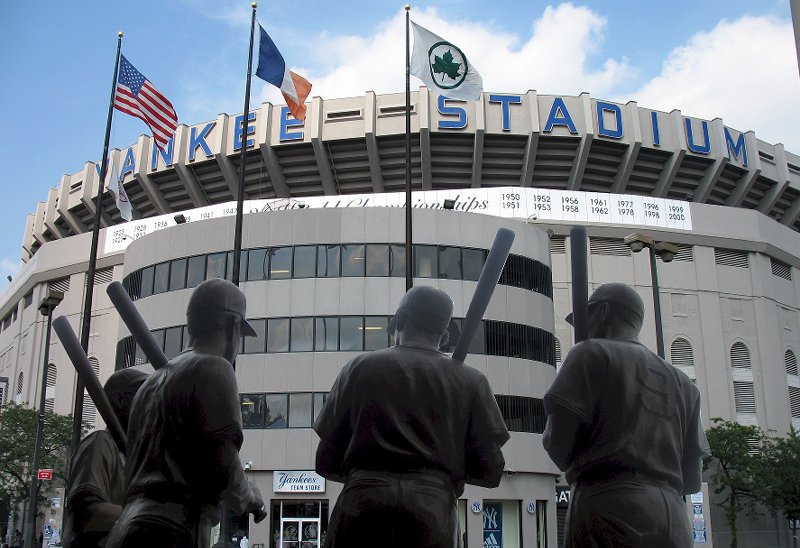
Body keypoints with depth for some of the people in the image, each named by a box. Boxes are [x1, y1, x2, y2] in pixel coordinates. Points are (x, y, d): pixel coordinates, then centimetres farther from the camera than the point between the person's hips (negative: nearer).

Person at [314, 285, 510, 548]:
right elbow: (489, 472, 7)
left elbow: (326, 463, 11)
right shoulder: (471, 381, 8)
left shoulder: (359, 367, 10)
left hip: (362, 500, 0)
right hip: (433, 505, 0)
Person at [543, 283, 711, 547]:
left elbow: (559, 440, -5)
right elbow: (691, 479, 17)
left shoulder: (592, 352, 4)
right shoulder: (682, 383, 21)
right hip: (673, 516, 6)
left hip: (611, 507, -6)